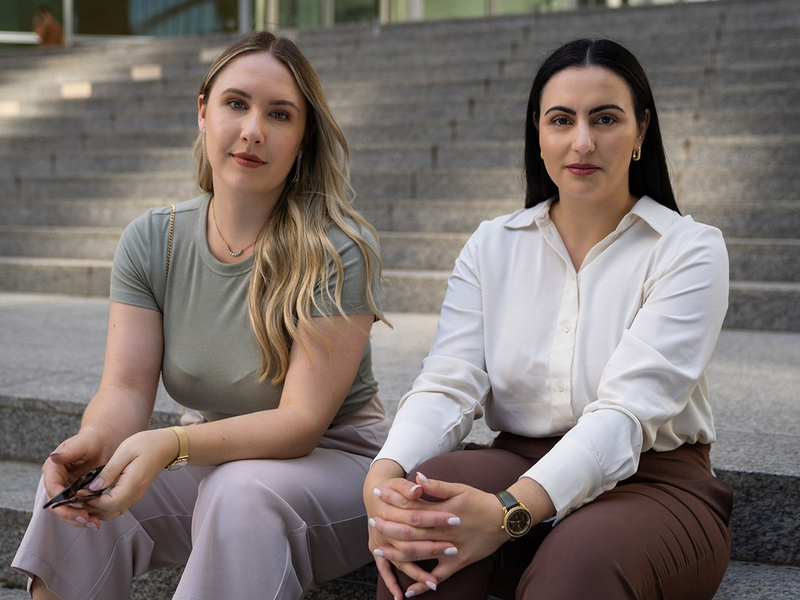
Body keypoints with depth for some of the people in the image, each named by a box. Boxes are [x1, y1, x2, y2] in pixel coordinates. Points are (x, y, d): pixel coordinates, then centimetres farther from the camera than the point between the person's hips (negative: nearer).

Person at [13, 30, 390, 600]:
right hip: (216, 459, 4)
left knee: (241, 491, -35)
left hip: (334, 462, -4)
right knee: (76, 483, -21)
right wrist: (93, 442, -33)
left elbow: (302, 419, -22)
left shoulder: (340, 251, -17)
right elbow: (126, 388, -8)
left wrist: (172, 444, -38)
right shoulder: (151, 242, -2)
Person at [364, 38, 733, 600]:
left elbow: (629, 411, -20)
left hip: (652, 485, -2)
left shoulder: (689, 251, -6)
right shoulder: (491, 247, 7)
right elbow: (449, 384, -6)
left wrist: (510, 511, -37)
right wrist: (384, 474, -30)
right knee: (428, 499, -30)